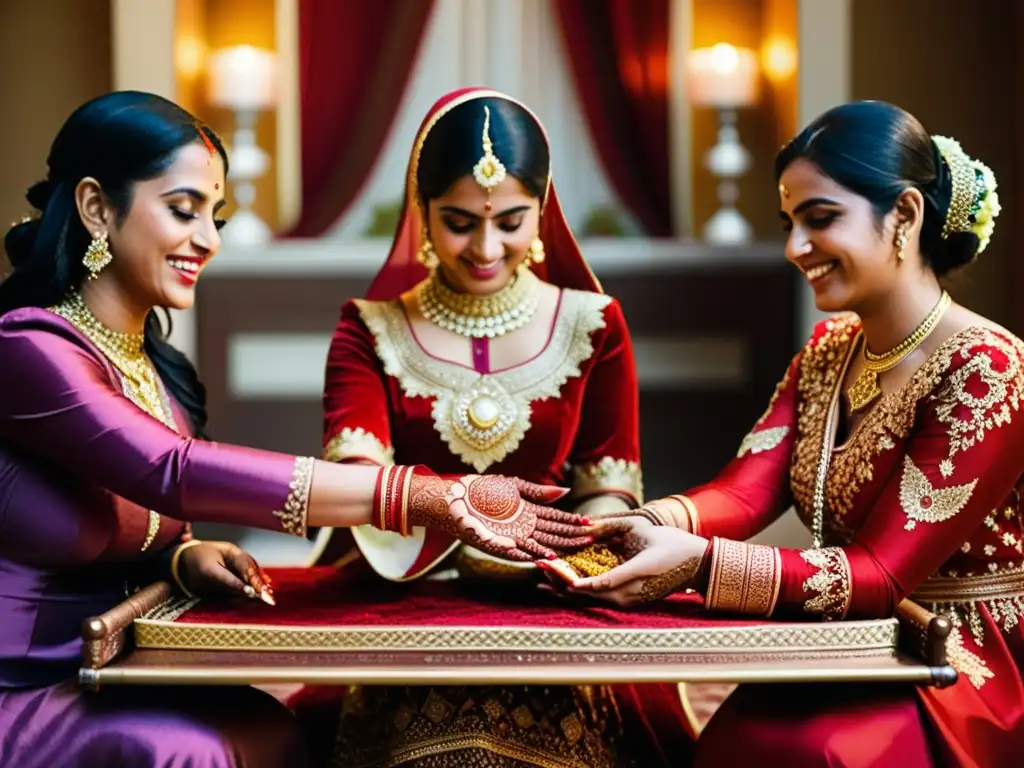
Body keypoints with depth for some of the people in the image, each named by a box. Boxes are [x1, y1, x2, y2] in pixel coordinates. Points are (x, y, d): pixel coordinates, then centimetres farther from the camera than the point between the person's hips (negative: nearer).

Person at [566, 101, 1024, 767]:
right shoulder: (828, 352, 10)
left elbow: (879, 575, -20)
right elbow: (744, 491, -2)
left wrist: (697, 562, -31)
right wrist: (647, 526, -23)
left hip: (963, 673, -6)